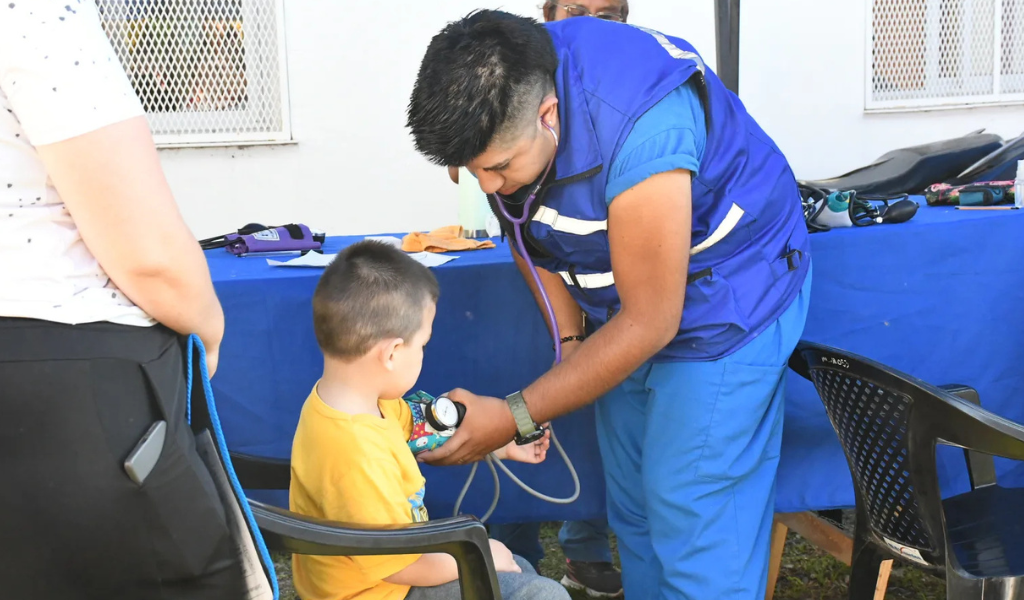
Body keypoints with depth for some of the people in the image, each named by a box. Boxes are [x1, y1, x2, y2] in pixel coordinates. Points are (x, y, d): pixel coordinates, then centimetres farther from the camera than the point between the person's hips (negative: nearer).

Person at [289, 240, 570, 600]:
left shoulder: (359, 398, -7)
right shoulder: (355, 456, -36)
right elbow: (401, 567, -28)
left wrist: (502, 446, 19)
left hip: (399, 559, 9)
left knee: (519, 571, 22)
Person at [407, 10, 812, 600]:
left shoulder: (639, 130, -37)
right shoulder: (496, 96, -15)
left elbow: (650, 323, -30)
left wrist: (515, 417, -26)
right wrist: (570, 339, -7)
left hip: (724, 300, -7)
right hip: (626, 305, 7)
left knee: (692, 523, -9)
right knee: (634, 510, 13)